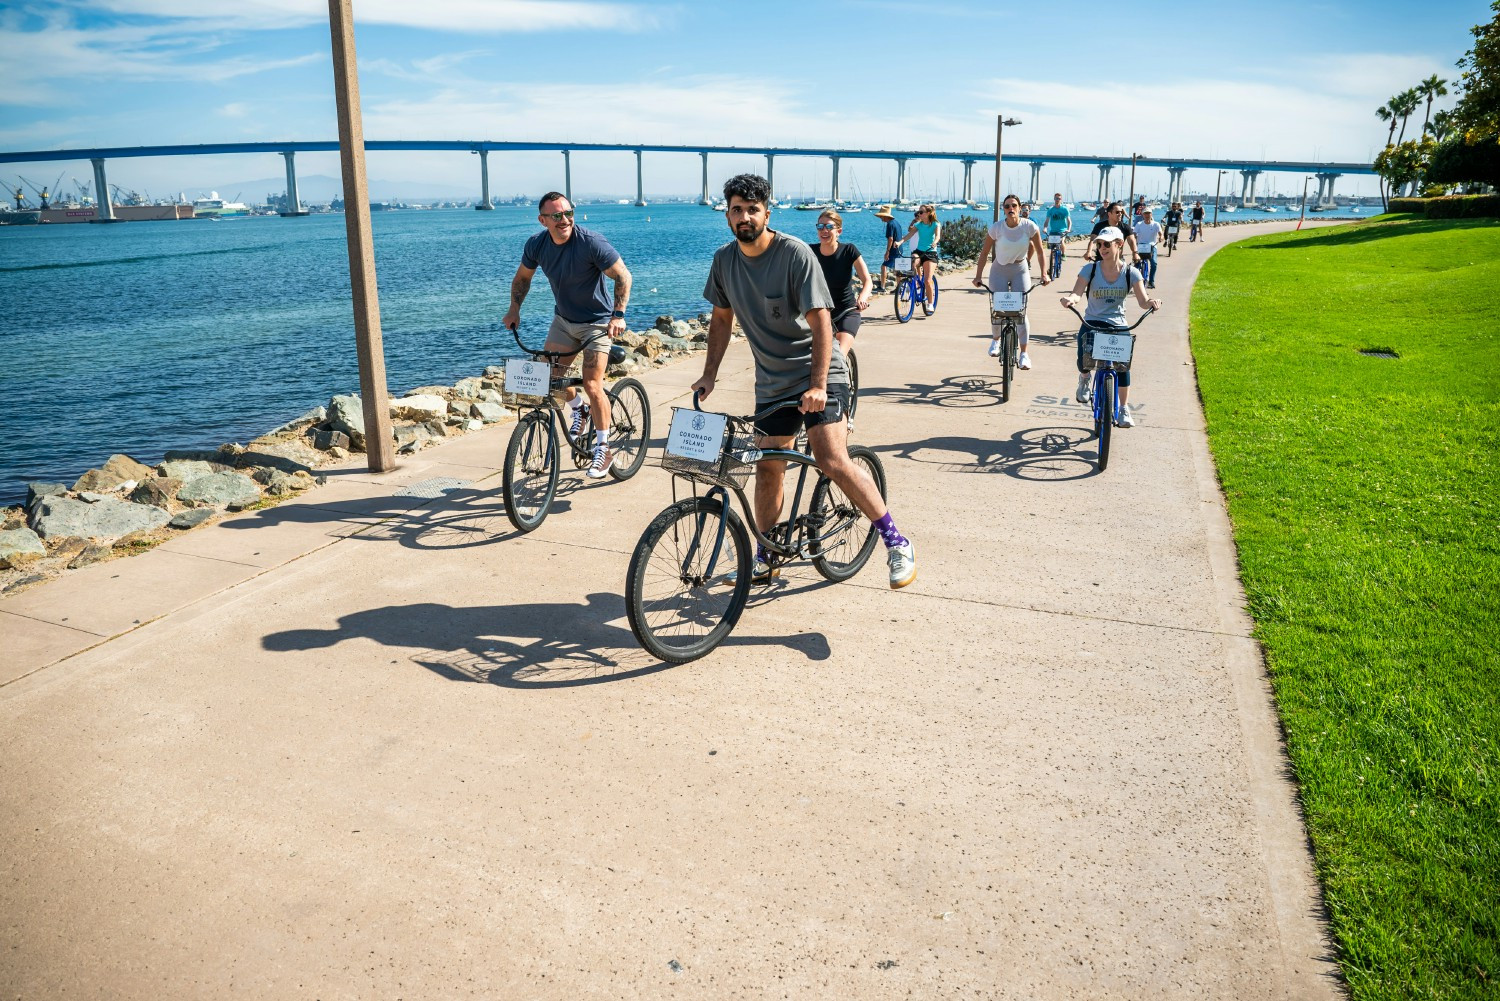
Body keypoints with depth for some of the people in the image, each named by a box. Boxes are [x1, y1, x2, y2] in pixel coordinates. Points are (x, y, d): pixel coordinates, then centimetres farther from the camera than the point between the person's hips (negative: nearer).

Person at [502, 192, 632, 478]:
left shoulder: (591, 242, -23)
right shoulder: (536, 245, -8)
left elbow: (623, 276, -18)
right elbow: (522, 277, 10)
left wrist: (618, 314, -28)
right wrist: (514, 309, -1)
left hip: (596, 322, -5)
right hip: (563, 319, 5)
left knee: (592, 385, -13)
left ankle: (604, 449, 2)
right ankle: (578, 408, 31)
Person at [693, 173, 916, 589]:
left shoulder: (795, 254, -16)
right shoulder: (724, 260, 1)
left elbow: (820, 323, -20)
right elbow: (722, 319, 14)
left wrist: (818, 385, -29)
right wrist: (709, 375, 7)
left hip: (818, 372, -6)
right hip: (772, 381, 6)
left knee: (833, 461, -19)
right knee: (767, 468, 8)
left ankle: (897, 543, -6)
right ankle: (765, 558, 24)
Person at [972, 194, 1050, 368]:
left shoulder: (1030, 226, -13)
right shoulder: (996, 227, -14)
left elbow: (1040, 251, -4)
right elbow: (985, 252, -6)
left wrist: (1044, 274, -12)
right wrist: (978, 276, -12)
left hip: (1020, 270, 0)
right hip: (999, 271, 0)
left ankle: (1023, 353, -4)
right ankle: (995, 339, 26)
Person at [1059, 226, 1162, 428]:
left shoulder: (1131, 273, -2)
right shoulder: (1090, 269, -3)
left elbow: (1143, 301, -9)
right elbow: (1077, 292, -16)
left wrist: (1152, 302, -34)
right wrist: (1070, 298, -41)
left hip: (1117, 325, 1)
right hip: (1091, 323, -1)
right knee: (1085, 360, -26)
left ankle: (1123, 408, 4)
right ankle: (1085, 377, 15)